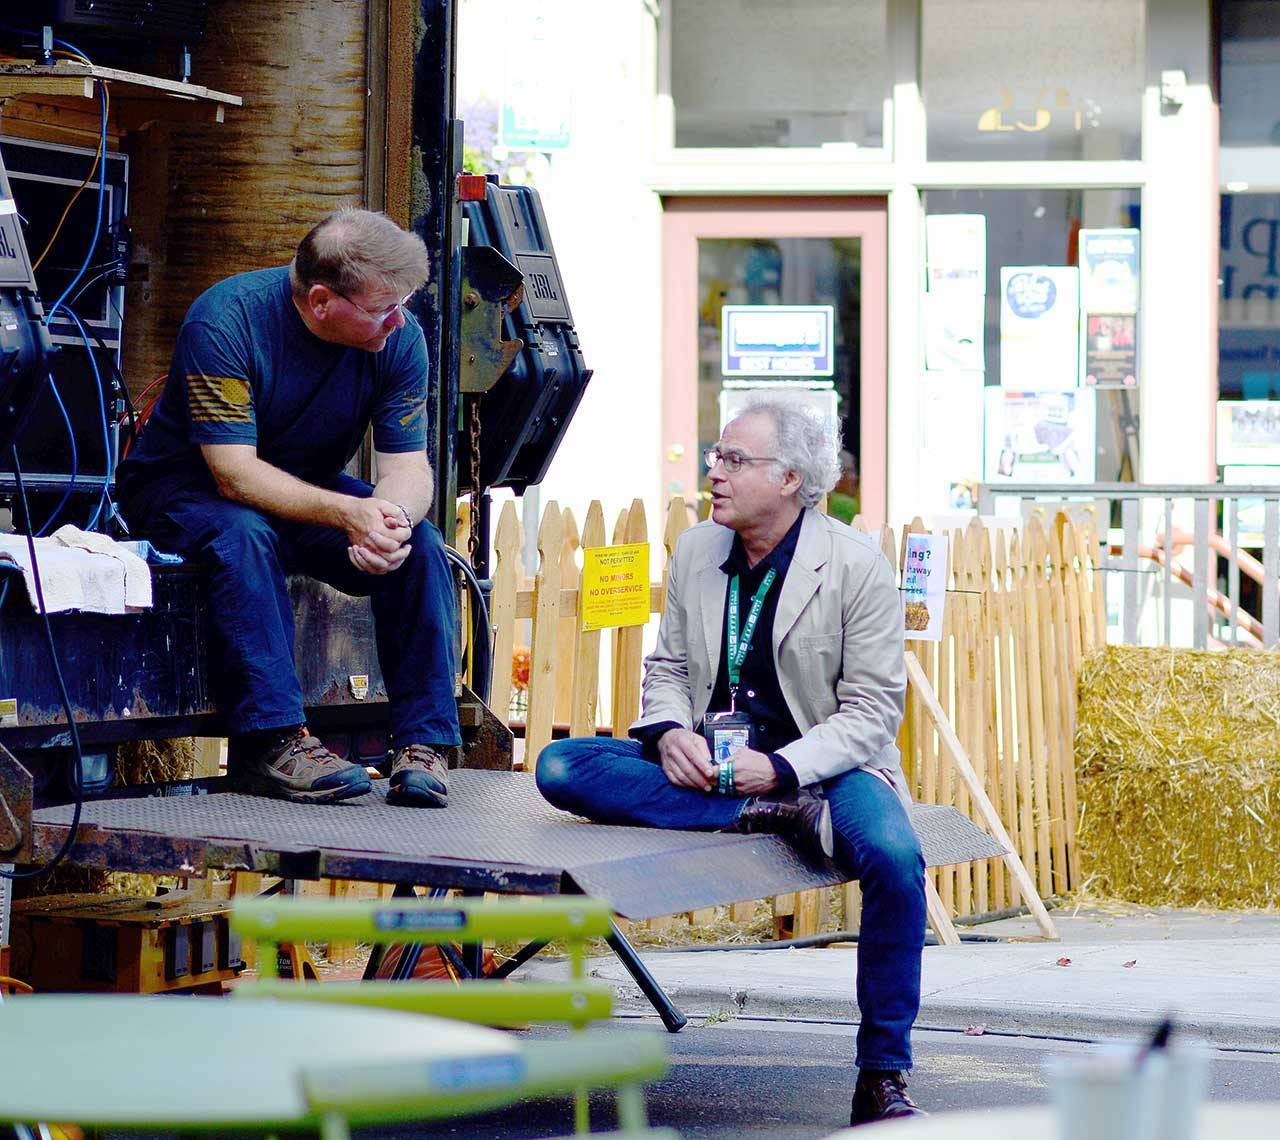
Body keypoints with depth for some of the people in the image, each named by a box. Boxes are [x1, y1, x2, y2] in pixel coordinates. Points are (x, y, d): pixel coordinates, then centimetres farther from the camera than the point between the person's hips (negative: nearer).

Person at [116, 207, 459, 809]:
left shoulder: (399, 337, -14)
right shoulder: (224, 320, -29)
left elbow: (408, 465, -14)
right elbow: (236, 475, -32)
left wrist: (389, 518, -39)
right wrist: (348, 513, -45)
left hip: (311, 486, 4)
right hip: (184, 484, -4)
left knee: (420, 544, -22)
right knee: (244, 536, -38)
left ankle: (422, 741, -21)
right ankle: (272, 738, -39)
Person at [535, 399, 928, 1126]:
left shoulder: (857, 565, -8)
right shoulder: (695, 553, 8)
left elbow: (873, 709, -10)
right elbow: (667, 668, 14)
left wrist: (781, 768, -24)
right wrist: (669, 734, -10)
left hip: (822, 764, -4)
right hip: (707, 764, 4)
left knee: (894, 859, -36)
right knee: (561, 767, -20)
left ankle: (883, 1079, -19)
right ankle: (783, 816, -25)